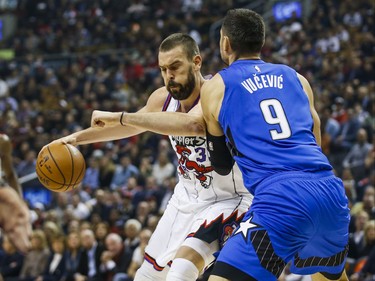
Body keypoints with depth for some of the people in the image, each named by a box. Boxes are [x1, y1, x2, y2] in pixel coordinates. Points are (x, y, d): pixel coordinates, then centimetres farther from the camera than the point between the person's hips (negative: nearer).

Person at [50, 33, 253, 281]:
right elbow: (133, 126, 17)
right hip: (188, 198, 8)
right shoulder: (163, 98, -5)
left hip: (229, 200, -8)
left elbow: (193, 124, -50)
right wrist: (78, 137, 17)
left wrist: (120, 117, -46)